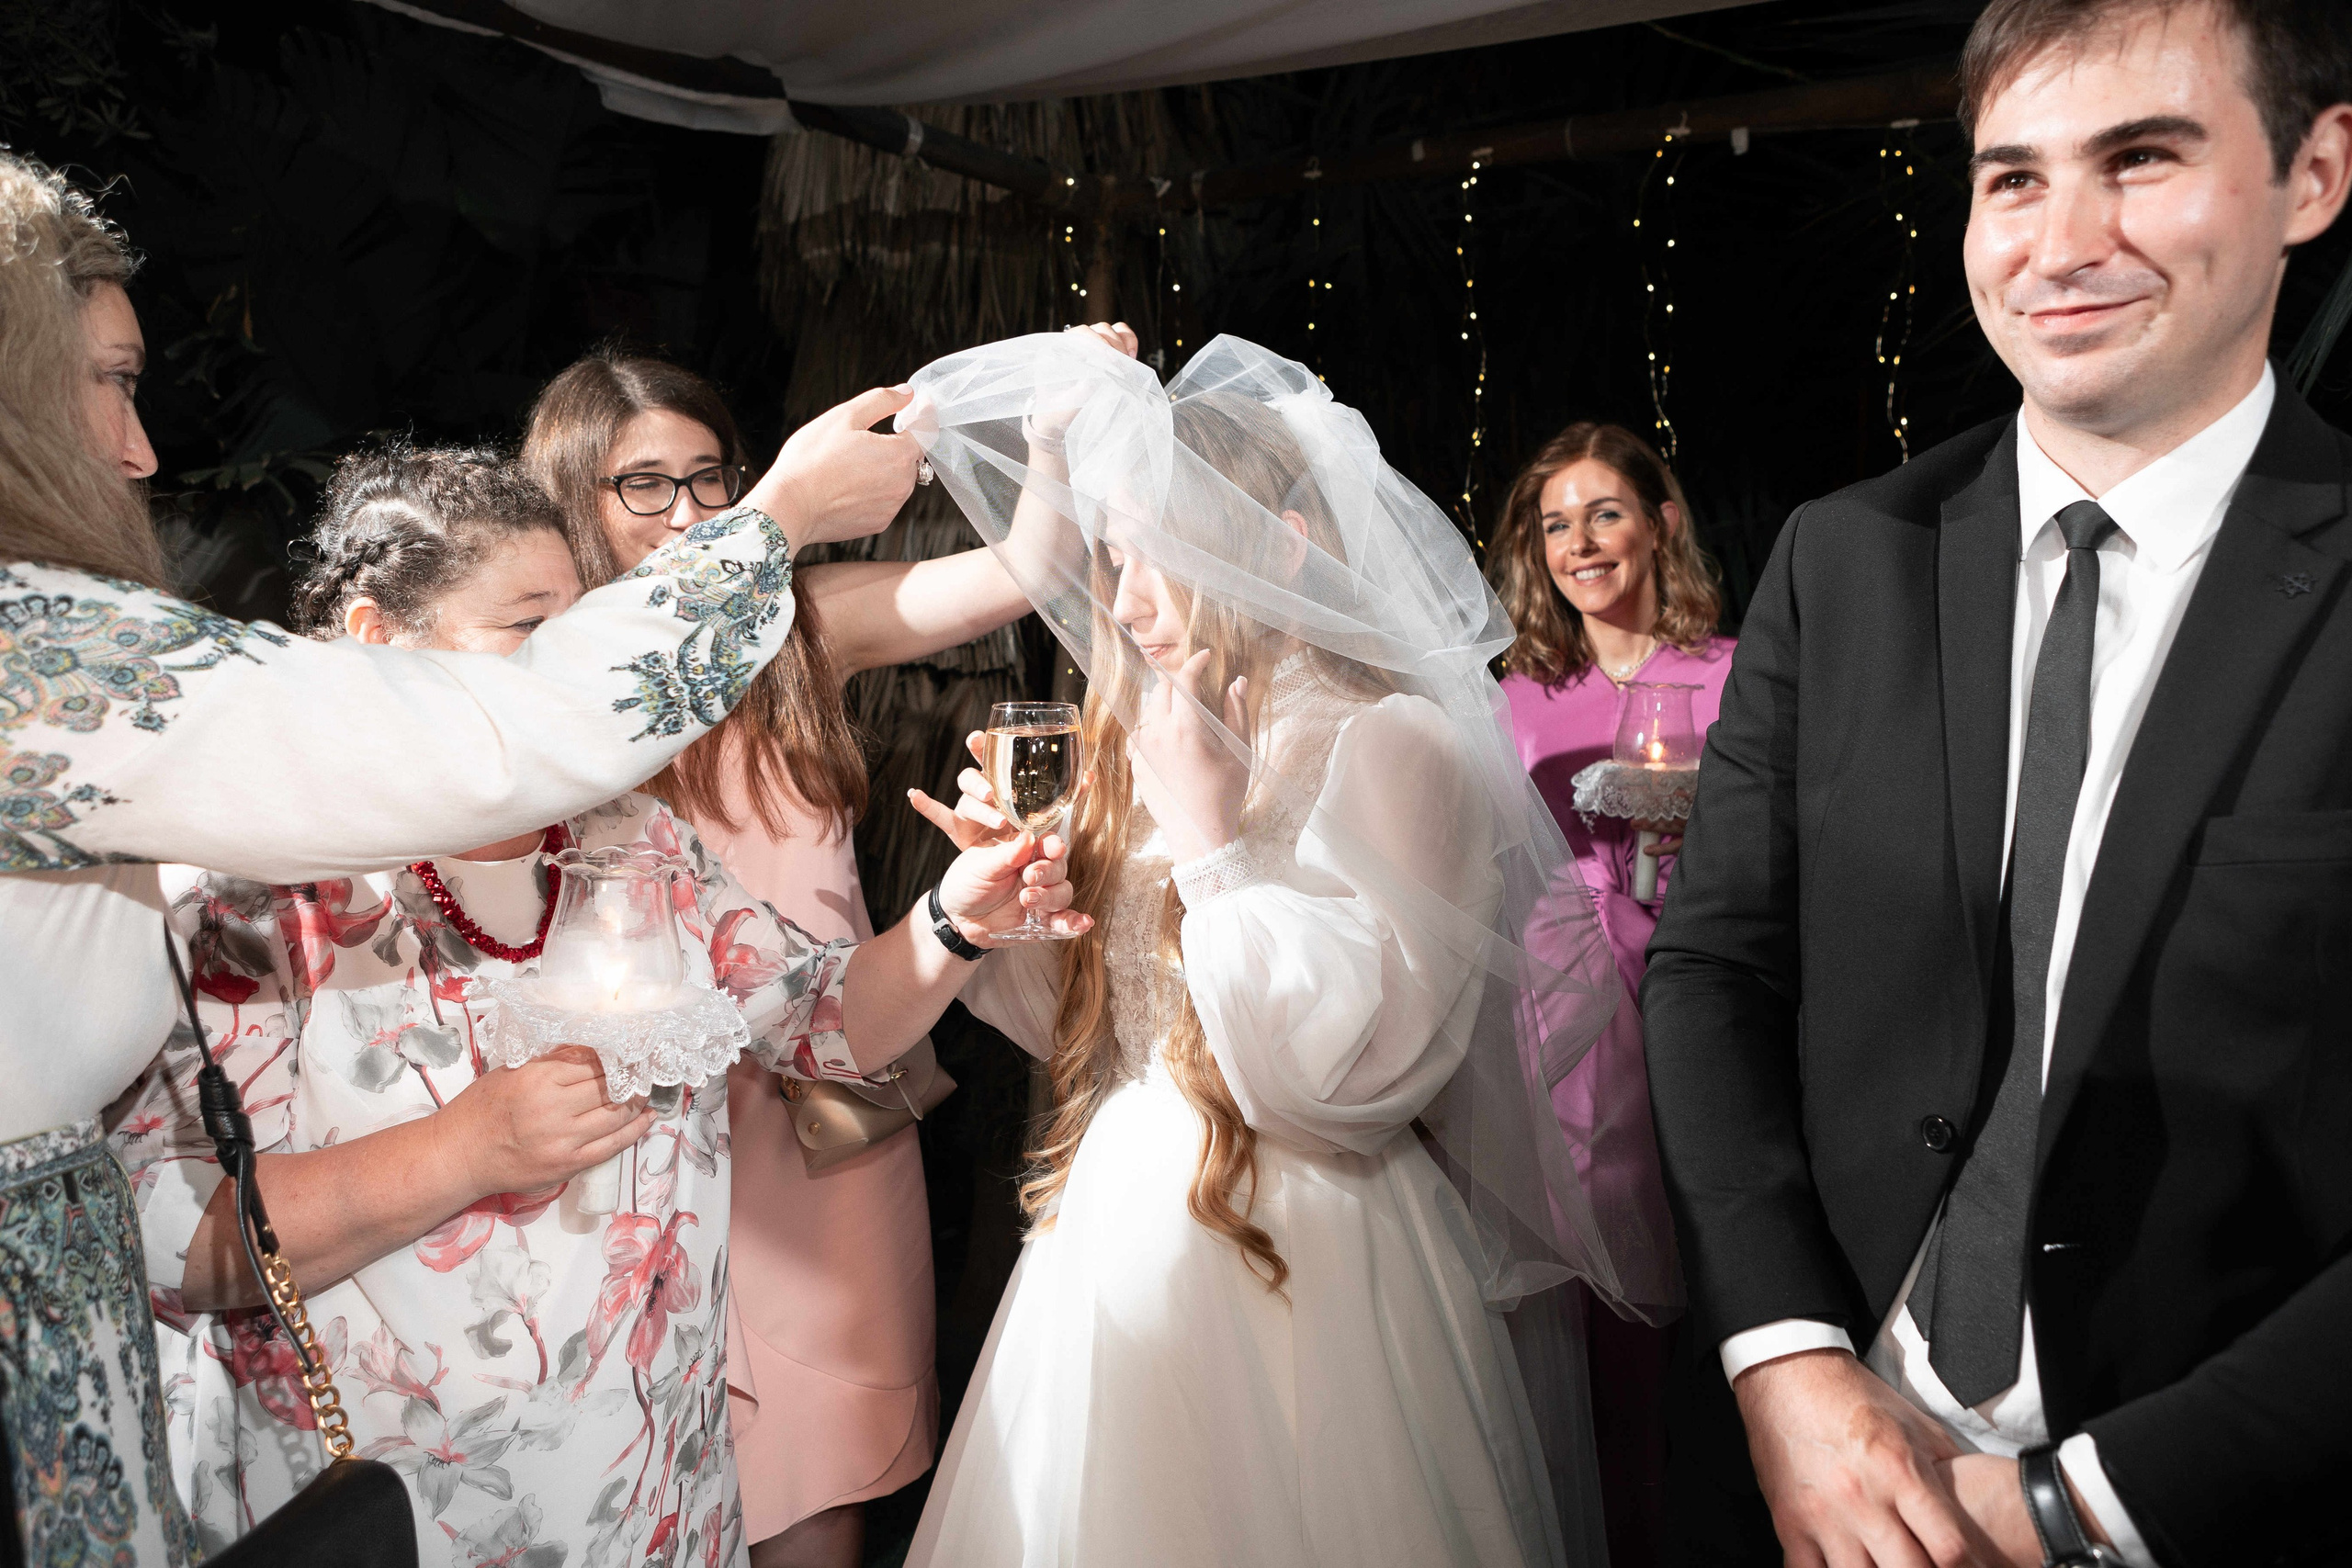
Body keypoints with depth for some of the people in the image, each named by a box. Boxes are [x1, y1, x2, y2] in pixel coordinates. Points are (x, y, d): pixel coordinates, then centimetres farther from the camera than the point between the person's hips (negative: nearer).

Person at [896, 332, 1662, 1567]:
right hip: (1120, 1224, 7)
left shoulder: (1389, 746, -12)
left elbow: (1355, 1069, -22)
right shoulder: (1161, 747, 10)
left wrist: (1216, 842, -19)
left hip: (1293, 1257, -7)